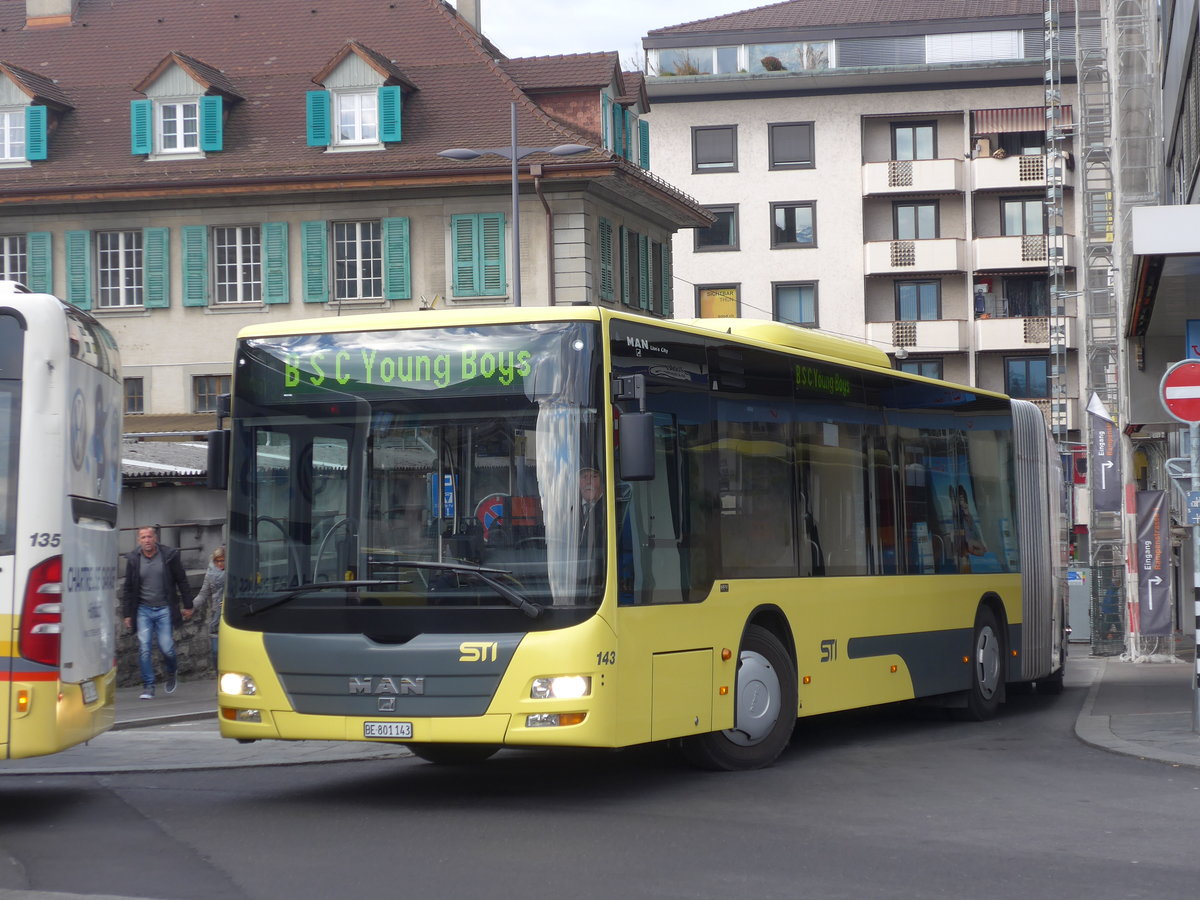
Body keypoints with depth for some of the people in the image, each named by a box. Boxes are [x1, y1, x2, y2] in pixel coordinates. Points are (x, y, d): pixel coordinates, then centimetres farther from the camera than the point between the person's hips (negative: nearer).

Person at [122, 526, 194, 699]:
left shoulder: (169, 555, -2)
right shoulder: (133, 560, 1)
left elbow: (182, 581, 5)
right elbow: (129, 589, 9)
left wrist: (187, 606, 5)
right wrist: (128, 614, 8)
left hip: (164, 609, -1)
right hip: (143, 610, 1)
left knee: (166, 647, -6)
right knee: (144, 648, -8)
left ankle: (172, 672, 26)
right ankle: (148, 687, 0)